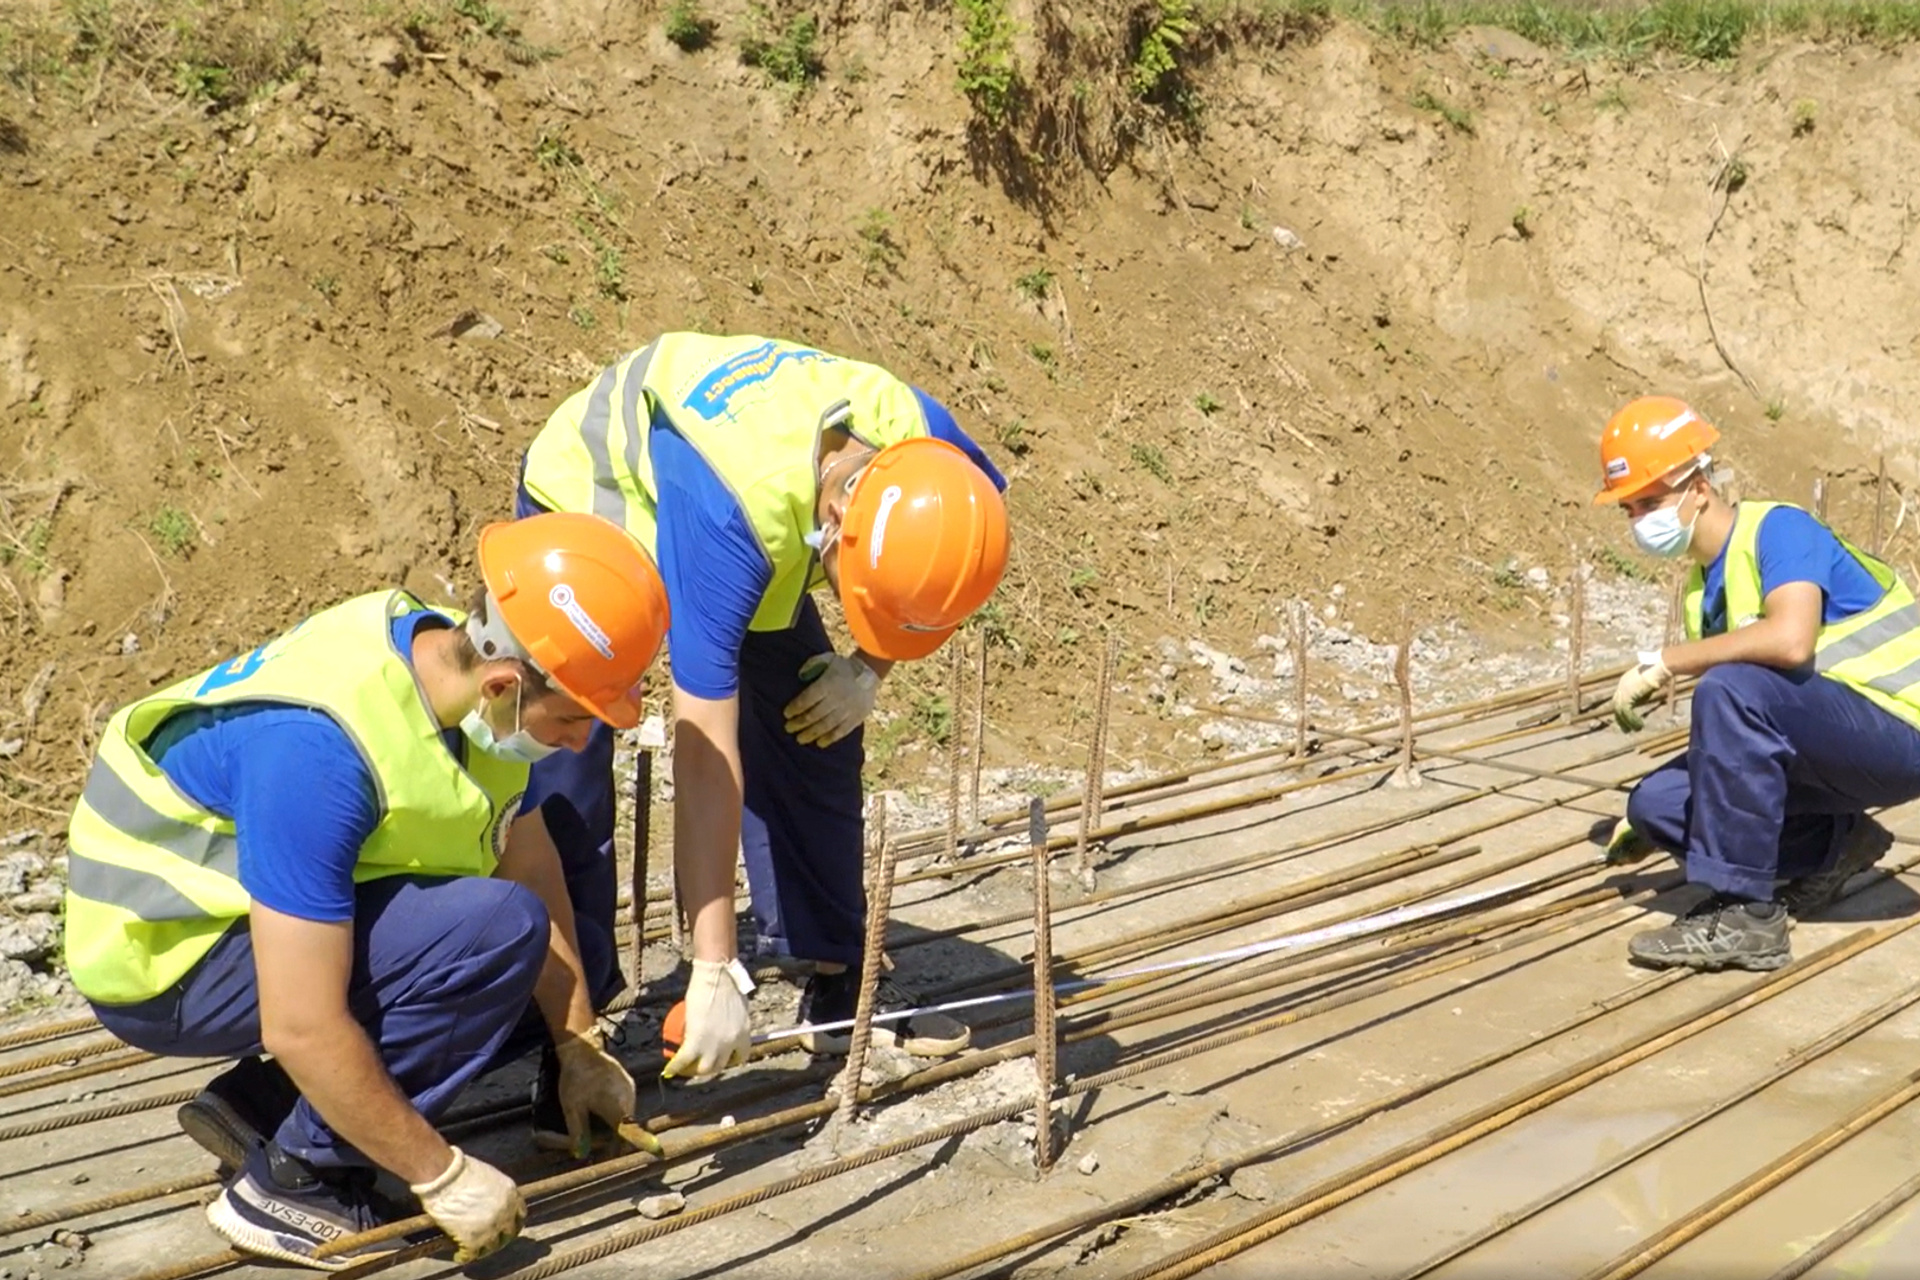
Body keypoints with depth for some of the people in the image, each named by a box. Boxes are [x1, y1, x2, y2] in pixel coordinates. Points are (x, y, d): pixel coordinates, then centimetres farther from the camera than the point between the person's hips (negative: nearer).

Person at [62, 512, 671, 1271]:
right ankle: (291, 1184, -11)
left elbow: (540, 882, 2)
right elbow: (303, 1028, -32)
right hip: (166, 955, -8)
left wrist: (581, 1050, 6)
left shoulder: (464, 674, -9)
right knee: (498, 933, -26)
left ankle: (255, 1107, 8)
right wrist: (442, 1176, -23)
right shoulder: (318, 747, -34)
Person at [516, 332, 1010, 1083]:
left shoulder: (922, 445, -29)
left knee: (814, 735, -2)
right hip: (587, 499, -5)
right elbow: (705, 755, -44)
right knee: (567, 756, -17)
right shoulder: (732, 514, -46)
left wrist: (869, 667, -19)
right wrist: (714, 971, -41)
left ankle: (837, 987, 8)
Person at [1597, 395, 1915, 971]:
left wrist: (1663, 661, -26)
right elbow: (1728, 735, 14)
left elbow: (1791, 641, -35)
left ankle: (1744, 917, -24)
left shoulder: (1779, 529, -15)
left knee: (1729, 690, -33)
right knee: (1656, 802, -4)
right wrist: (1649, 821, 13)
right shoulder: (1704, 587, 10)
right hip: (1830, 747, 9)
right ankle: (1834, 847, 9)